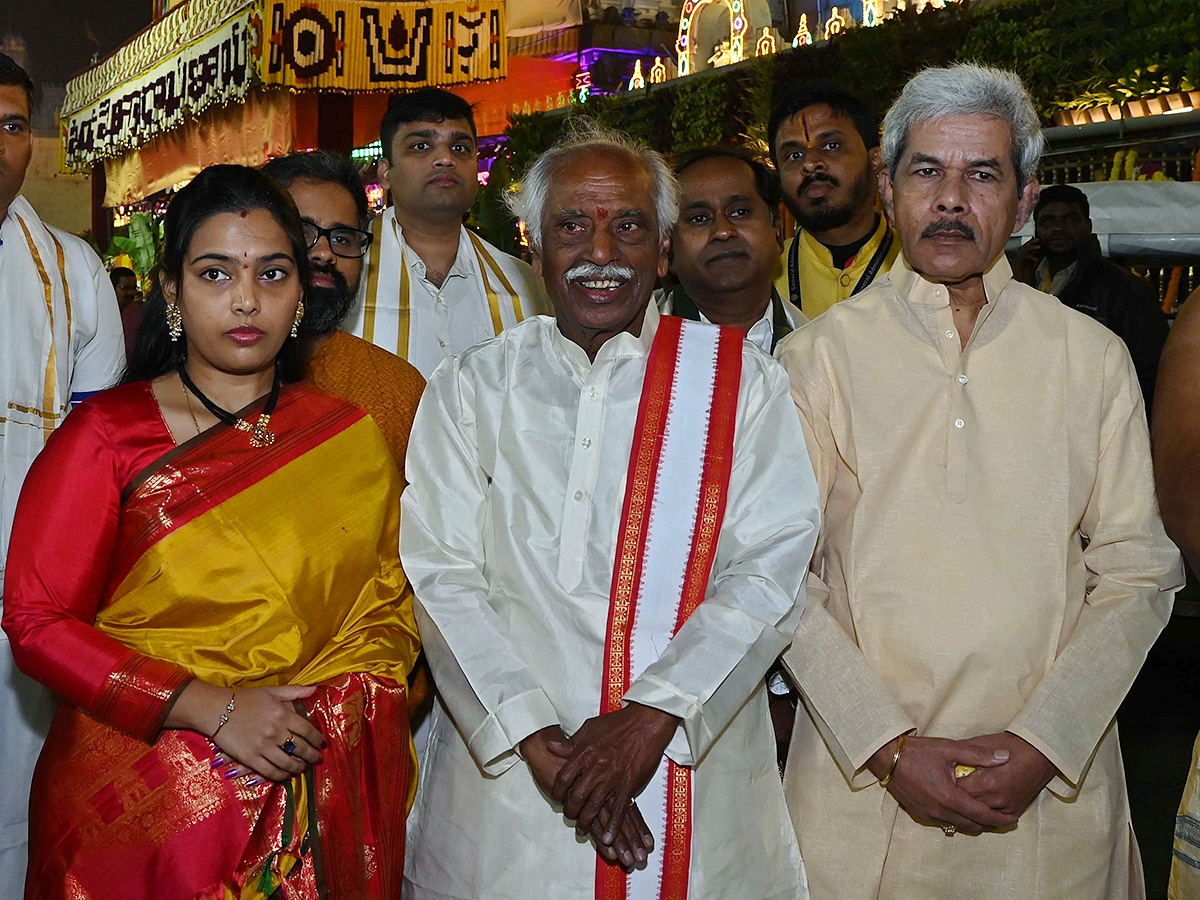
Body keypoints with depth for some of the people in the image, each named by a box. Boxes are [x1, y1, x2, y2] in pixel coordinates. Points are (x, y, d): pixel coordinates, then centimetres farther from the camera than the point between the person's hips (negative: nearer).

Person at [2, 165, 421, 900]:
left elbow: (387, 607, 7)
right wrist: (211, 709, -18)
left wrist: (330, 715, -11)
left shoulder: (350, 437, 2)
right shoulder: (105, 434, -6)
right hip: (142, 804, -2)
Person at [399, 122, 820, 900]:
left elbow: (770, 572, -6)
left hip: (697, 772, 0)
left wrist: (652, 713, -17)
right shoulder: (470, 389, 4)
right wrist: (536, 737, -15)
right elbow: (441, 579, -4)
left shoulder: (744, 383, 2)